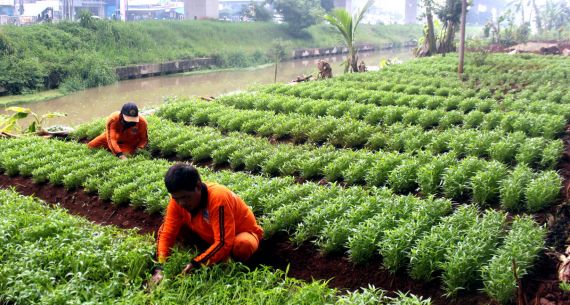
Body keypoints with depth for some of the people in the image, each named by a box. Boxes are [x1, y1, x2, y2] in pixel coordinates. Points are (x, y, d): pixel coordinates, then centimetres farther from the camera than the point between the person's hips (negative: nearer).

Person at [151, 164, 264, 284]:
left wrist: (195, 265, -41)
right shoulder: (178, 200, -20)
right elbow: (167, 234, -17)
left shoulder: (218, 197, -37)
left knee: (242, 246, -39)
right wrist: (159, 269, -30)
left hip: (242, 233, -5)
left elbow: (223, 243, -38)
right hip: (210, 237, 5)